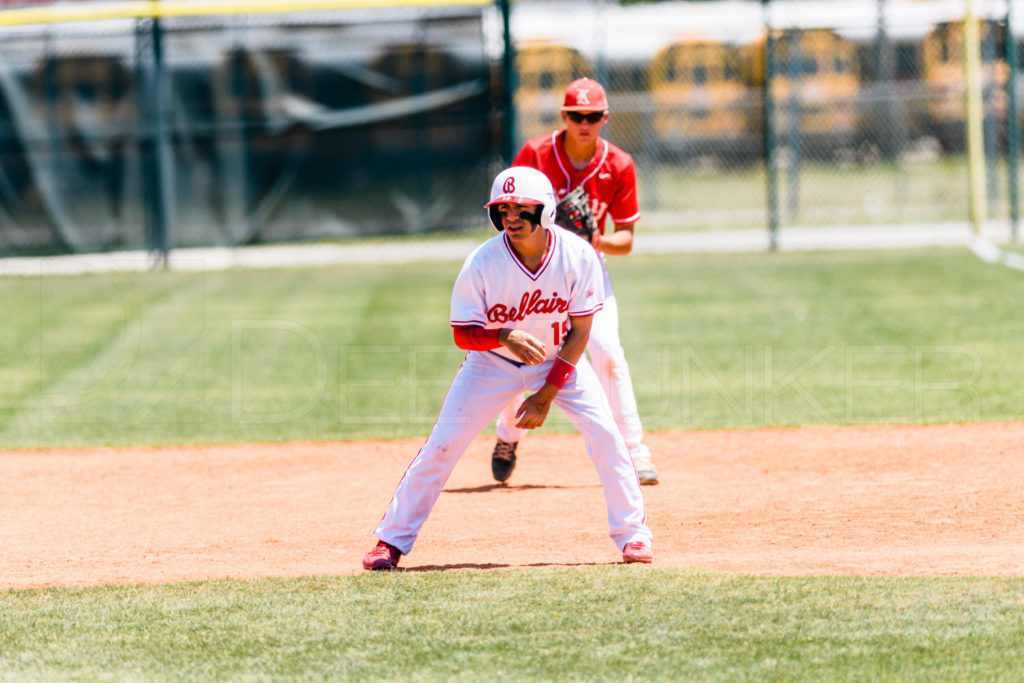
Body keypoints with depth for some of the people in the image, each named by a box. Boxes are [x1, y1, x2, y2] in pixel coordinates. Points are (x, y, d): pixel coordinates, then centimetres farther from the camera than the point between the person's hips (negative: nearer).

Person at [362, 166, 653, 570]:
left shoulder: (578, 256, -22)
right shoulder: (482, 264, -25)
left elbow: (579, 331, -14)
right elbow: (463, 334, -17)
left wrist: (546, 394, -17)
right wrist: (504, 337, -38)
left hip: (559, 359, 1)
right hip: (493, 363, -1)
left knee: (605, 435, -14)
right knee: (442, 445, -9)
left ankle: (632, 534, 2)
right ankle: (392, 540, 3)